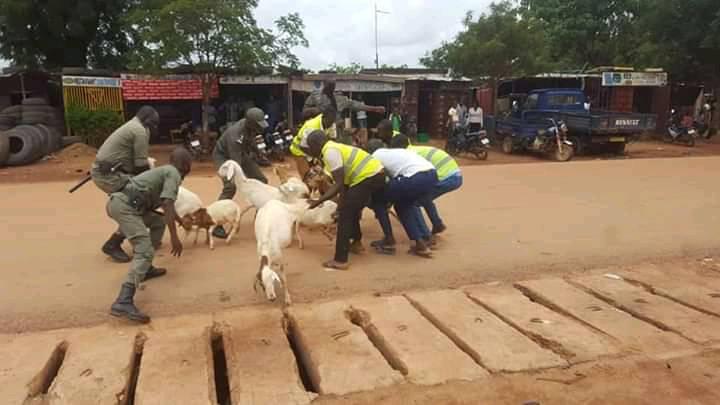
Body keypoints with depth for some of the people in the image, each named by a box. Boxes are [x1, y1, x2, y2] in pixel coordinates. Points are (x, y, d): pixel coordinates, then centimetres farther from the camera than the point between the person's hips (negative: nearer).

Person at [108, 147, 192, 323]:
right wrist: (174, 236, -15)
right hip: (125, 206, -10)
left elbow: (165, 203, 49)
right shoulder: (174, 173, 1)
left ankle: (145, 269, 24)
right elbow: (167, 204, -14)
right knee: (145, 251, -17)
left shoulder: (164, 171, 30)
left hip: (119, 201, 10)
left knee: (158, 222, 26)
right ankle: (123, 302, -31)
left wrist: (181, 220, 65)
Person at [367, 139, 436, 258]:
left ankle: (389, 240, 19)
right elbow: (393, 177, 39)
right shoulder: (394, 152, 34)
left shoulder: (375, 156, 14)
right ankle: (421, 243, 23)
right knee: (404, 203, 31)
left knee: (377, 199, 13)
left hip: (415, 177, -8)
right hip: (432, 174, 8)